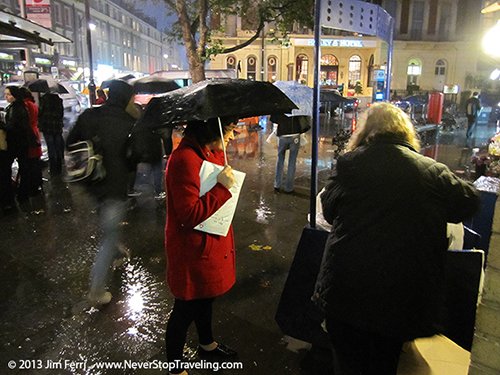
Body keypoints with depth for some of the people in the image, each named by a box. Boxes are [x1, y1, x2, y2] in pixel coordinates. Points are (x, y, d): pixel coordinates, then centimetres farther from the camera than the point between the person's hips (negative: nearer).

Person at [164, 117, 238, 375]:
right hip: (193, 251, -10)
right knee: (185, 309, 10)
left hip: (211, 244, 10)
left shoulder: (210, 153, 3)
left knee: (205, 298, 29)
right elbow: (190, 215, -29)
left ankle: (207, 345, 54)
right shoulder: (185, 159, -28)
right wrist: (222, 187, -29)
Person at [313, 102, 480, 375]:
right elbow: (470, 202, 12)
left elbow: (328, 211, 2)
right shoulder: (433, 171, -4)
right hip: (401, 298, 2)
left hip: (344, 291, -1)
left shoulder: (349, 163, -8)